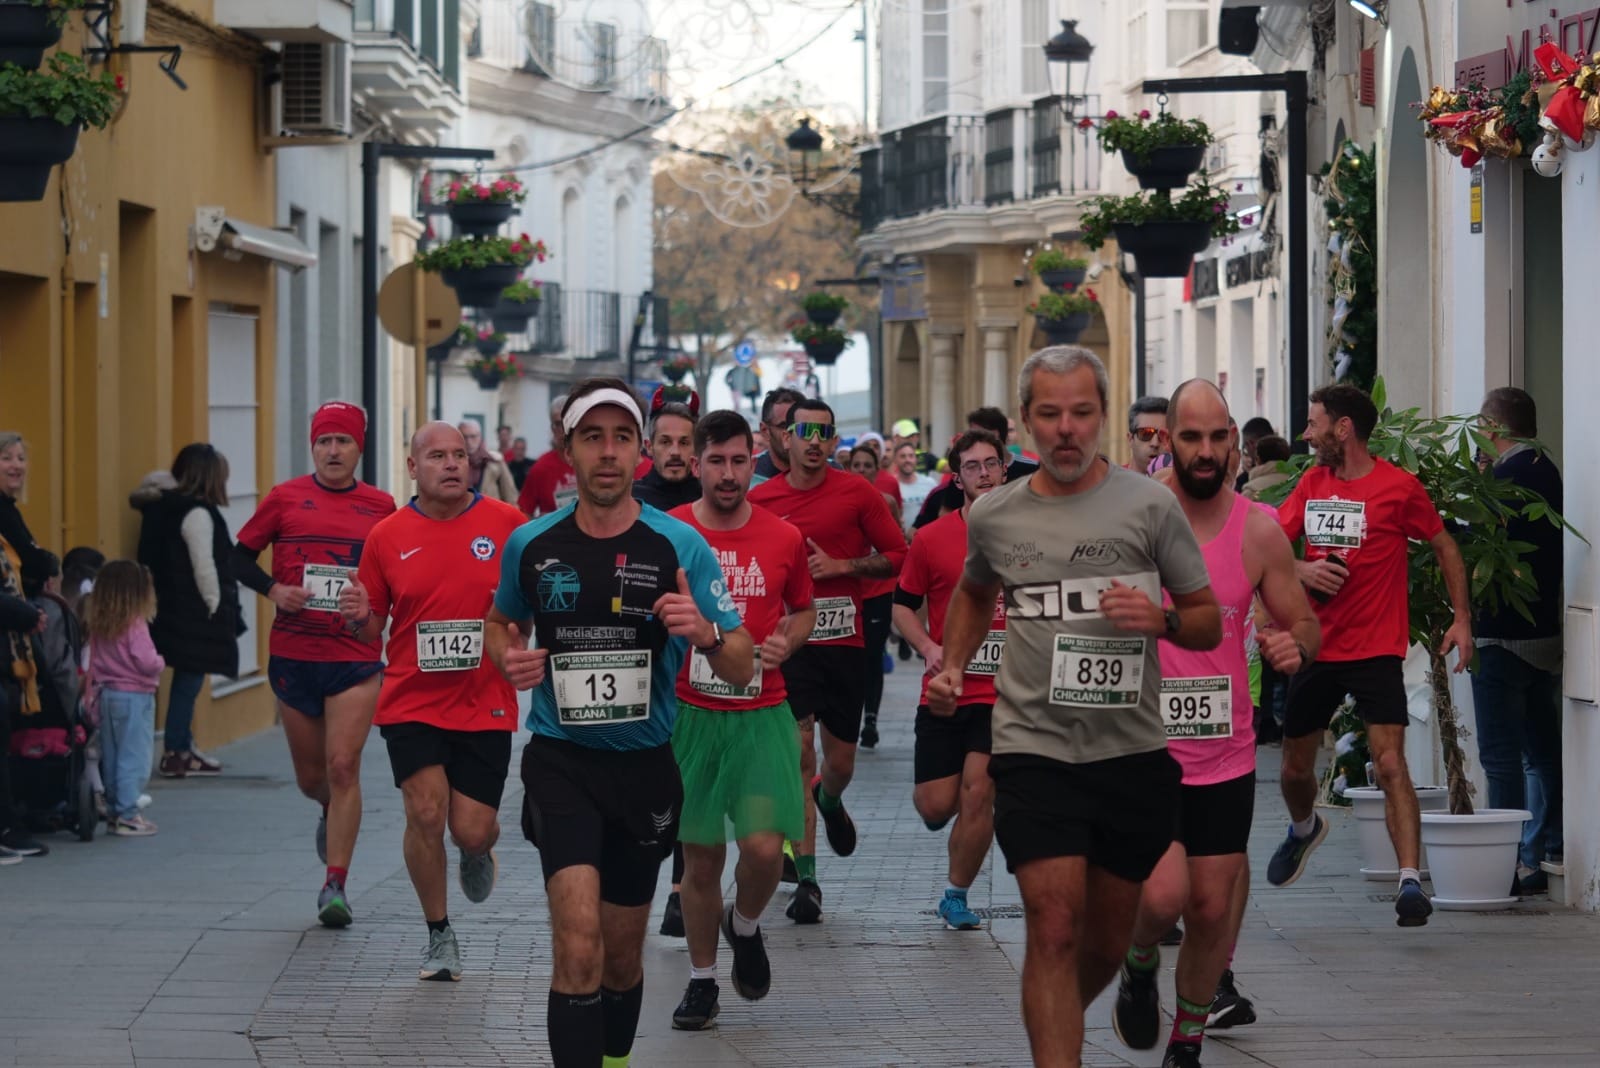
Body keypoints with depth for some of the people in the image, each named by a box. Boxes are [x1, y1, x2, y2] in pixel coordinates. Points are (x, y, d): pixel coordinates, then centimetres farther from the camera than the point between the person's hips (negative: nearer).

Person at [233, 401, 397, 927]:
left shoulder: (381, 506, 4)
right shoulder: (285, 499, 2)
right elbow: (241, 556, 8)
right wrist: (273, 589, -9)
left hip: (356, 657, -1)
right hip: (293, 656, 1)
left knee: (343, 766, -11)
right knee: (311, 776, 11)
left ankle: (335, 884, -6)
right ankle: (334, 814, 47)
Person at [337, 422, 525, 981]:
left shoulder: (507, 524, -3)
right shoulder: (387, 535, 1)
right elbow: (371, 629, 9)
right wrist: (358, 617, -14)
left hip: (485, 704, 0)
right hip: (412, 701, 1)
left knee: (472, 830, -2)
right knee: (425, 812, -11)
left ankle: (478, 852, 39)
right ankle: (439, 936, 9)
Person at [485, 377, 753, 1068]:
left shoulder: (681, 547, -7)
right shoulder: (531, 545, -3)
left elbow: (742, 669, -6)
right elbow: (501, 624, 17)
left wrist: (706, 633, -29)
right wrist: (509, 658, -6)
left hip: (645, 766, 1)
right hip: (561, 759, -1)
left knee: (622, 954, 15)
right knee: (579, 944, -20)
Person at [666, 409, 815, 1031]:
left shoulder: (784, 539, 1)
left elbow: (803, 611, 16)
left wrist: (785, 643, -4)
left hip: (762, 716, 0)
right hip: (690, 716, 0)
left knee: (764, 847, -12)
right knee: (700, 857, 5)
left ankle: (745, 925, 21)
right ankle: (702, 979, 23)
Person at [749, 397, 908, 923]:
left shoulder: (856, 492, -1)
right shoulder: (760, 499, 2)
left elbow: (898, 555, 1)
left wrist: (839, 565, -11)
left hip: (844, 642, 1)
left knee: (840, 761, 8)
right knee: (798, 751, -10)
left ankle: (830, 800, 47)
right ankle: (806, 880, -5)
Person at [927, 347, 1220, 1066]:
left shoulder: (1149, 506, -2)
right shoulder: (992, 516, 4)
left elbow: (1209, 624, 4)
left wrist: (1161, 619, -17)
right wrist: (952, 667, 13)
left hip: (1132, 753, 1)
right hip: (1034, 750, -1)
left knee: (1108, 940, 13)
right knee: (1056, 927, -15)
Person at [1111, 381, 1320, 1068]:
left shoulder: (1259, 531, -3)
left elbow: (1304, 625, 6)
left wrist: (1294, 645, -17)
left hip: (1224, 753, 3)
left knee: (1212, 907, 9)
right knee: (1163, 895, -19)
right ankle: (1140, 962, 16)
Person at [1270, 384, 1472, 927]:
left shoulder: (1398, 486, -7)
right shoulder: (1311, 483, 7)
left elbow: (1445, 546, 4)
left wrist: (1461, 618, -1)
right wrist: (1300, 569, -12)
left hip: (1376, 652, -5)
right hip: (1315, 650, 5)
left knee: (1391, 764, -19)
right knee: (1295, 768, 17)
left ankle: (1410, 883, -21)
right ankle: (1304, 829, 49)